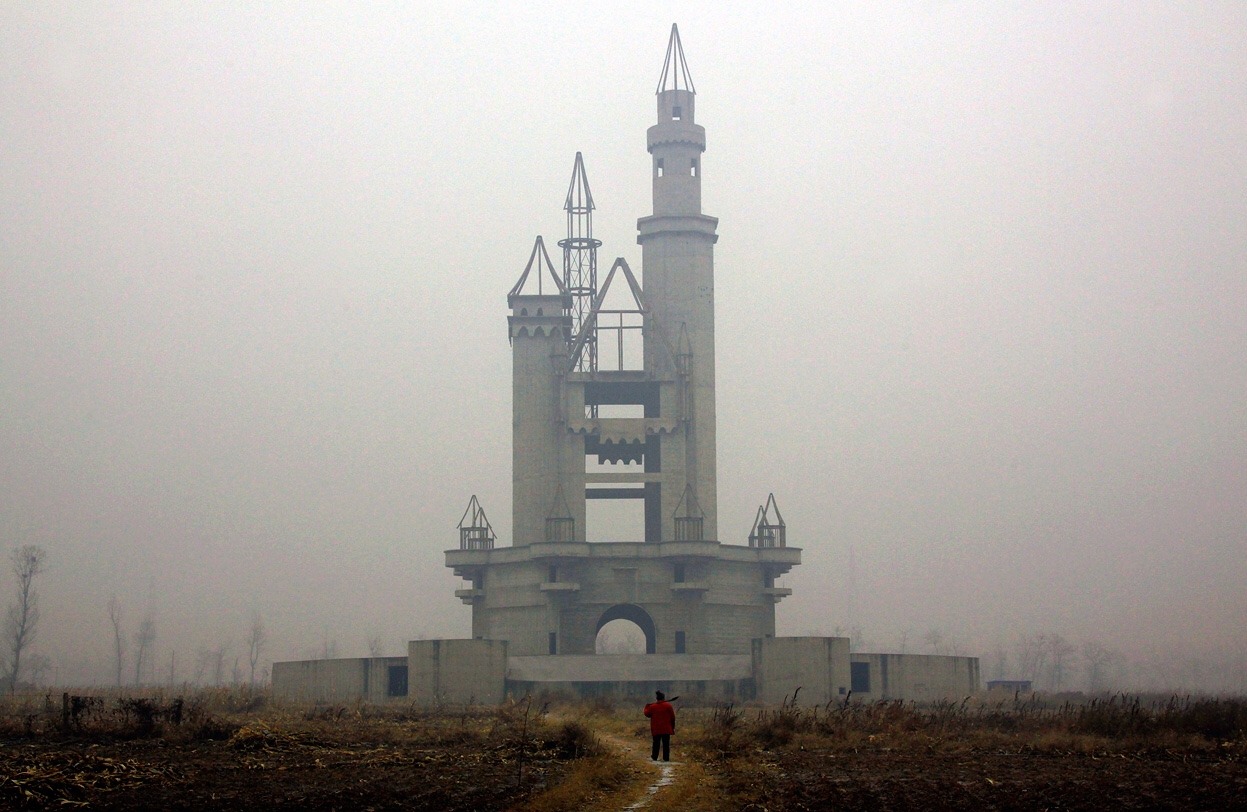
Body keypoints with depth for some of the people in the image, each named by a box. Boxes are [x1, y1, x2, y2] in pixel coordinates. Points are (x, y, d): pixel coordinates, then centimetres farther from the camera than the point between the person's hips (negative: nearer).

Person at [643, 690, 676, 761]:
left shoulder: (652, 706, -3)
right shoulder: (668, 706, -5)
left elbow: (647, 714, 11)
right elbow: (672, 717, -3)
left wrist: (647, 707, 28)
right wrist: (673, 727, 7)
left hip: (656, 729, 1)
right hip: (666, 729, -1)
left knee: (656, 744, 10)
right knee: (666, 744, 2)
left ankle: (654, 757, 13)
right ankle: (666, 758, 0)